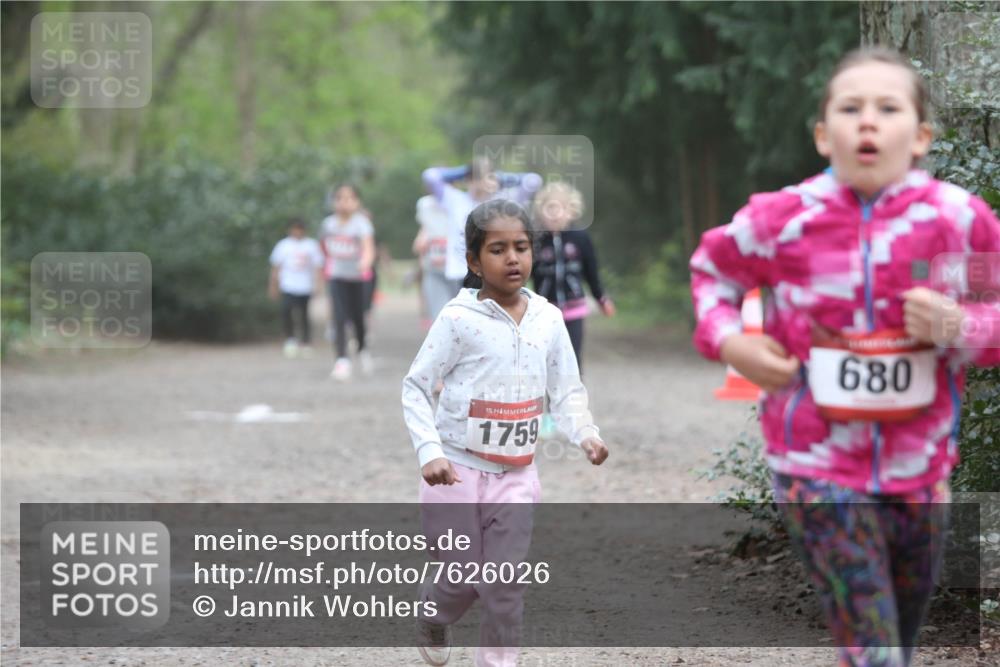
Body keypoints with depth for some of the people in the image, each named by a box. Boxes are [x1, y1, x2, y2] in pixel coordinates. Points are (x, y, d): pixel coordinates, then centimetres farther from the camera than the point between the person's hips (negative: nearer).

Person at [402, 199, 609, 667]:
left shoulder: (548, 319, 0)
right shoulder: (459, 318, -13)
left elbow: (566, 391, 6)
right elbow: (416, 387, -9)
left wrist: (584, 433, -14)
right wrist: (429, 451, -21)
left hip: (515, 475, 3)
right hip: (457, 471, -3)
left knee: (505, 588, 3)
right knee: (463, 580, 7)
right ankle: (432, 618, 40)